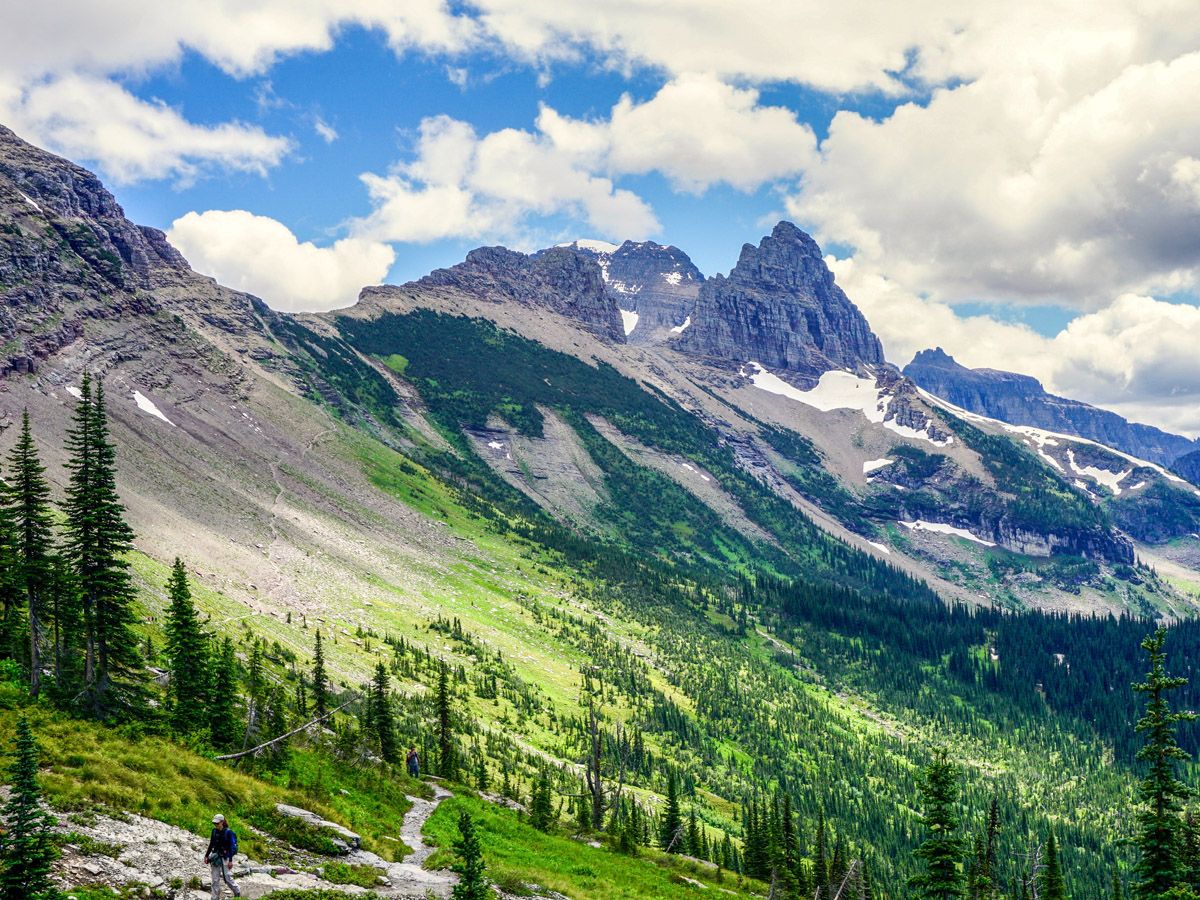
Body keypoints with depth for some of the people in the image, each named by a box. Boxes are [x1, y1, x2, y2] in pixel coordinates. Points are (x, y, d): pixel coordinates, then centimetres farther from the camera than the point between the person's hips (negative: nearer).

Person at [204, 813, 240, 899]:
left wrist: (230, 860, -15)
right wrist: (206, 856, 15)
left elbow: (232, 847, -12)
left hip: (225, 857, -5)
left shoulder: (228, 832, -12)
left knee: (227, 878, -1)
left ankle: (238, 894, 20)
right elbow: (211, 844, 16)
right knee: (215, 880, 5)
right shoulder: (214, 831, 4)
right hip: (216, 857, 5)